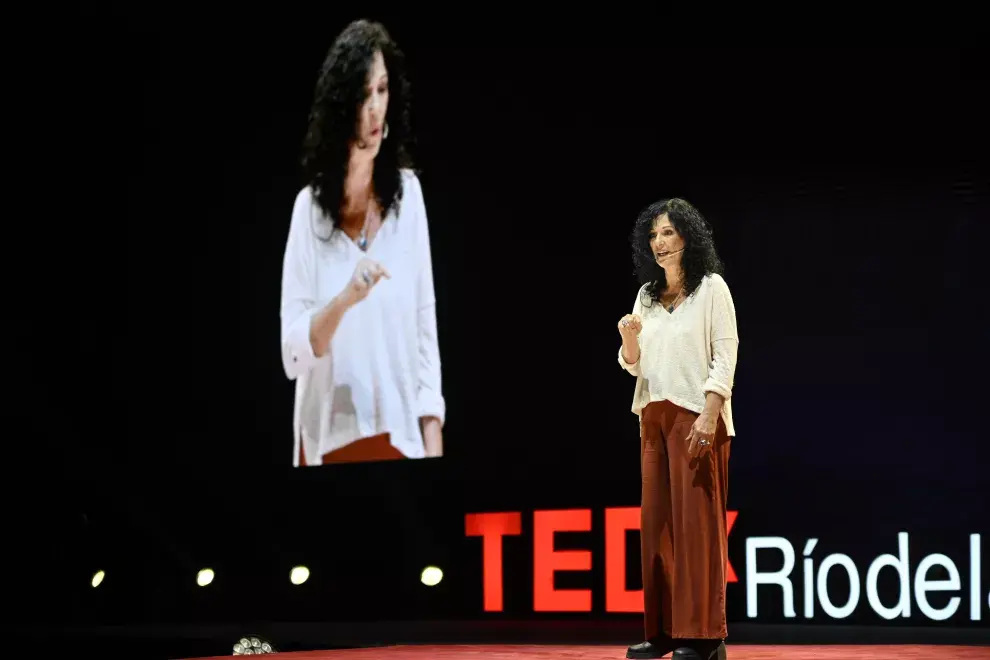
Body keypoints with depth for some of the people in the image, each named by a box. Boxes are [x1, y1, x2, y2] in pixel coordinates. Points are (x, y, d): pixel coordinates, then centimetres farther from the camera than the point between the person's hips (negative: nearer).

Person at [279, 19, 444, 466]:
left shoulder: (407, 193, 1)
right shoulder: (310, 206, -4)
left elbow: (426, 328, 2)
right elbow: (291, 354, -8)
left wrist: (433, 444, -5)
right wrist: (345, 299, -23)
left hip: (398, 438, 1)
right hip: (330, 442, -1)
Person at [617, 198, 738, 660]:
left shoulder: (711, 288, -2)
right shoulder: (646, 295, 14)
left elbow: (725, 355, -8)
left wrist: (709, 415, -19)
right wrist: (629, 339, -5)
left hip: (696, 415, -6)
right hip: (654, 415, 6)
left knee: (696, 521, -7)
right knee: (657, 520, 4)